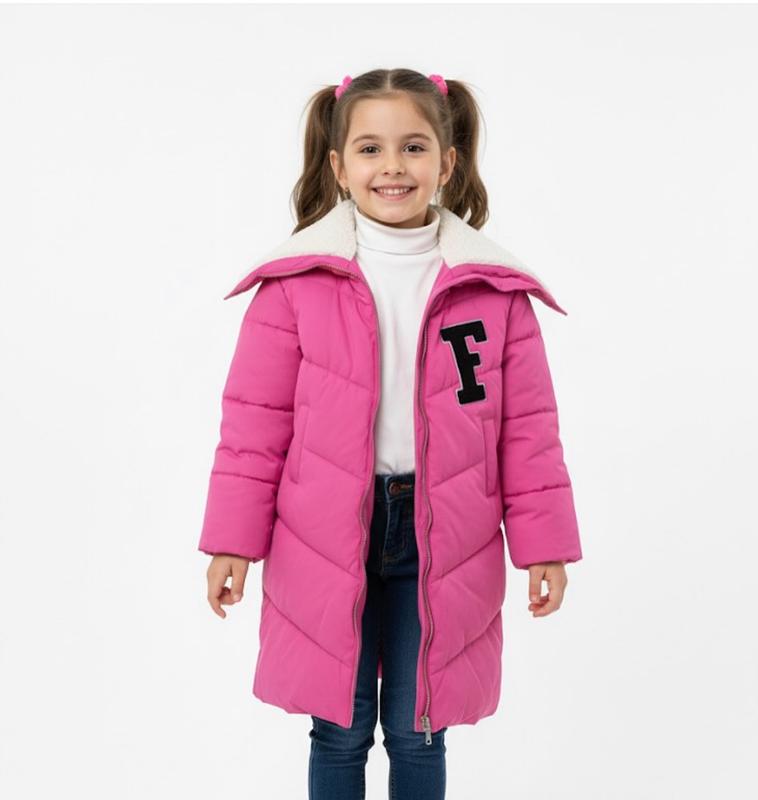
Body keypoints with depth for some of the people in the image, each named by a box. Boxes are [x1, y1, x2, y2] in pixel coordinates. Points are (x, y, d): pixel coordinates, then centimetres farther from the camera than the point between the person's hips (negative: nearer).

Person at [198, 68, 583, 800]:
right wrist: (233, 540, -4)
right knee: (339, 731, 13)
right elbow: (254, 423, -3)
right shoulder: (295, 281, -6)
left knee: (418, 732, 14)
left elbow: (527, 427, 2)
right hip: (323, 543, -1)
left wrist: (543, 543, 1)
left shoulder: (495, 287, -2)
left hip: (441, 541, 1)